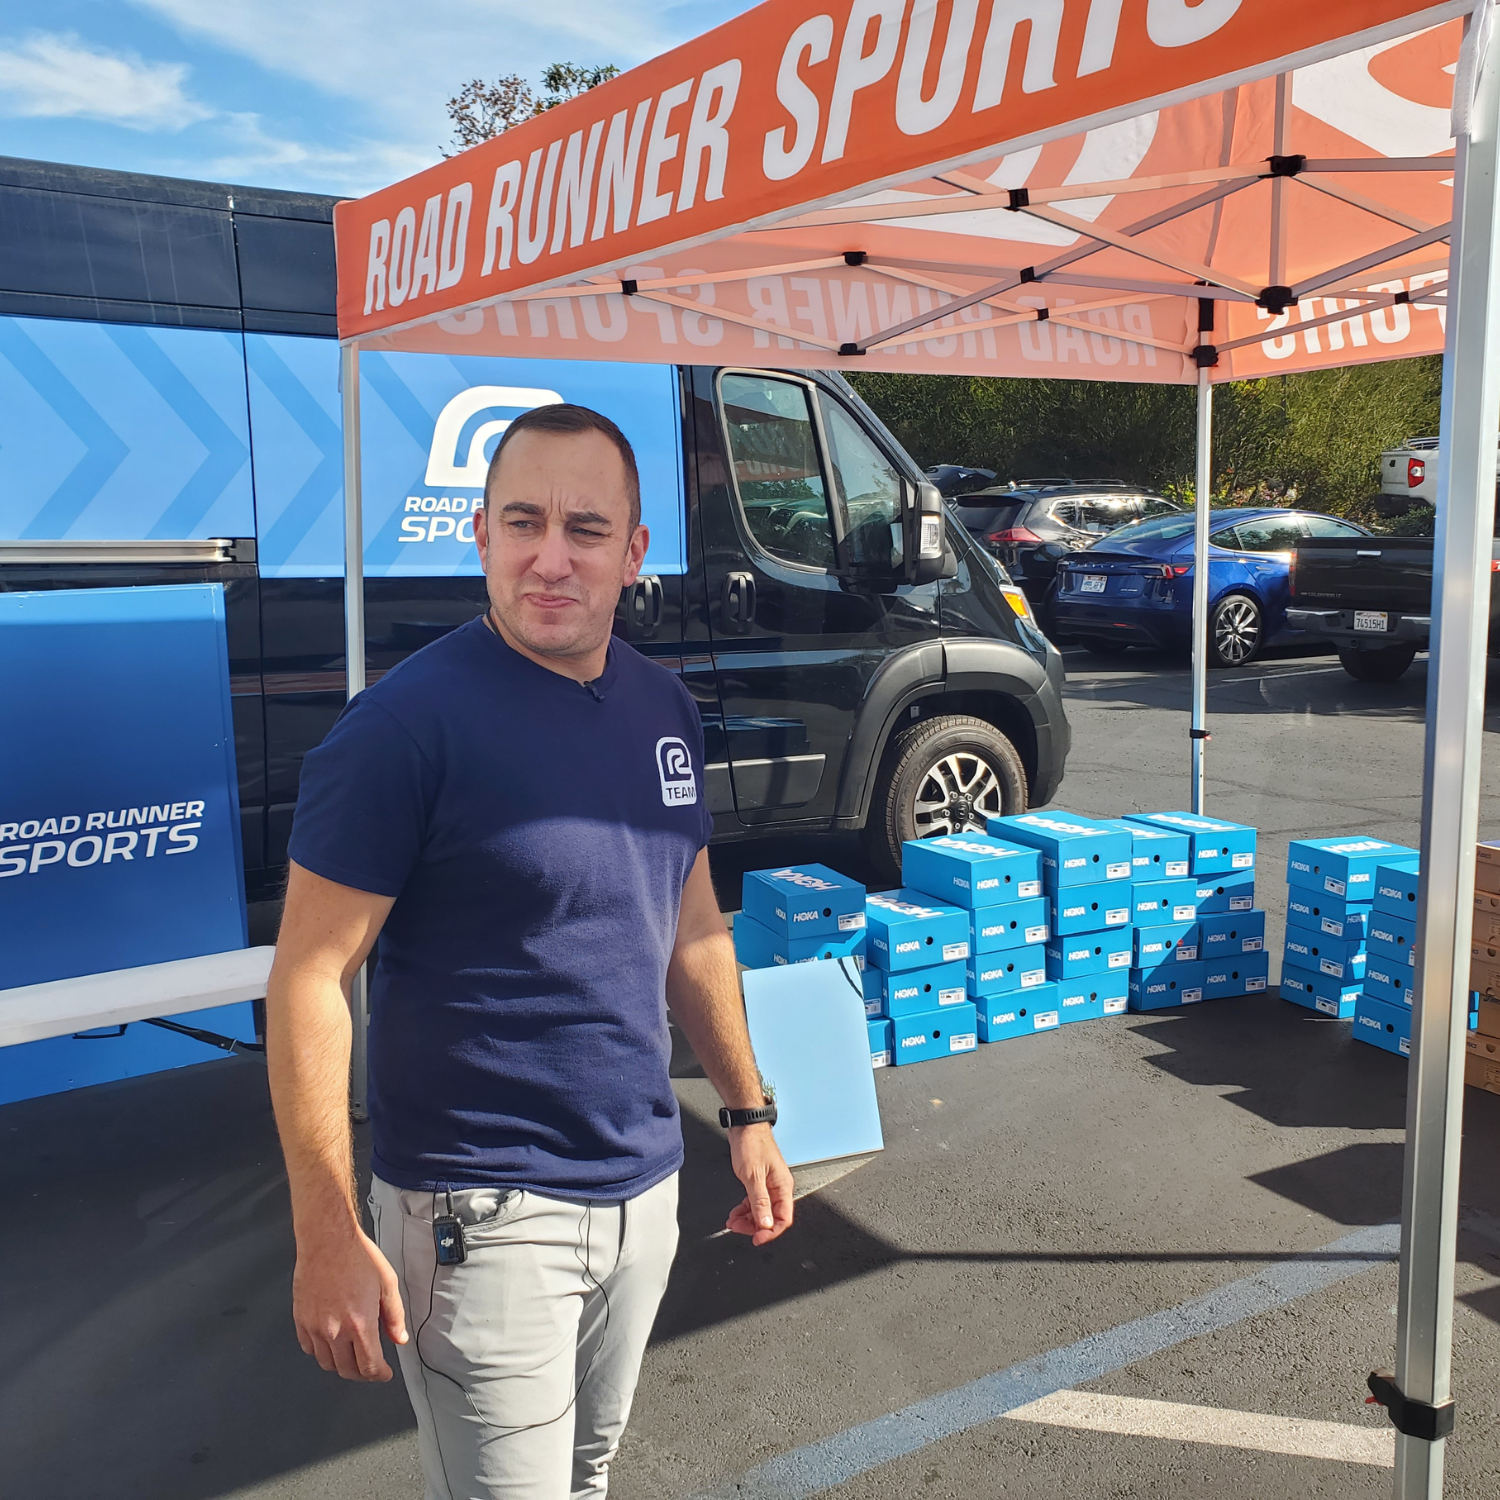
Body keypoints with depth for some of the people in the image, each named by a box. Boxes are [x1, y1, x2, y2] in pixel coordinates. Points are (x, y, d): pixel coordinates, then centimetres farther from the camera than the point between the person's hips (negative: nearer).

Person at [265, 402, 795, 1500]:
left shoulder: (665, 708, 3)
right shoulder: (410, 722, -18)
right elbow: (311, 980, -16)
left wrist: (749, 1111, 13)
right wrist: (328, 1234, -18)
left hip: (644, 1185, 7)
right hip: (482, 1211, -6)